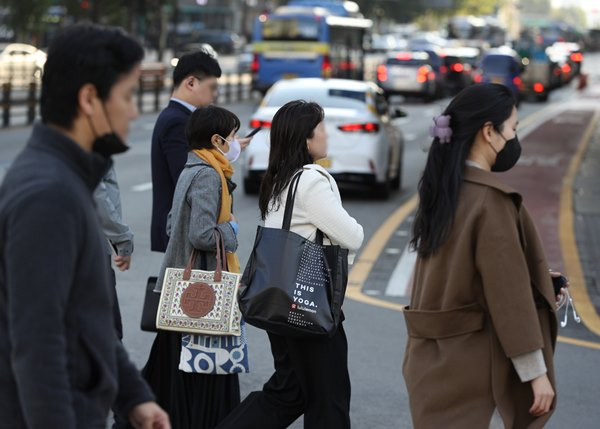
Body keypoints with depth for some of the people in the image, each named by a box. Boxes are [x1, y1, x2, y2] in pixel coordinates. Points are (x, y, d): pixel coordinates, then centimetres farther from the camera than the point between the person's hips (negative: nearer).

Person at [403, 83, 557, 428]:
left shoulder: (442, 190, 8)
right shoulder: (491, 200, -18)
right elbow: (509, 292, -18)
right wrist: (537, 372, -14)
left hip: (435, 358, 9)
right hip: (476, 362, -9)